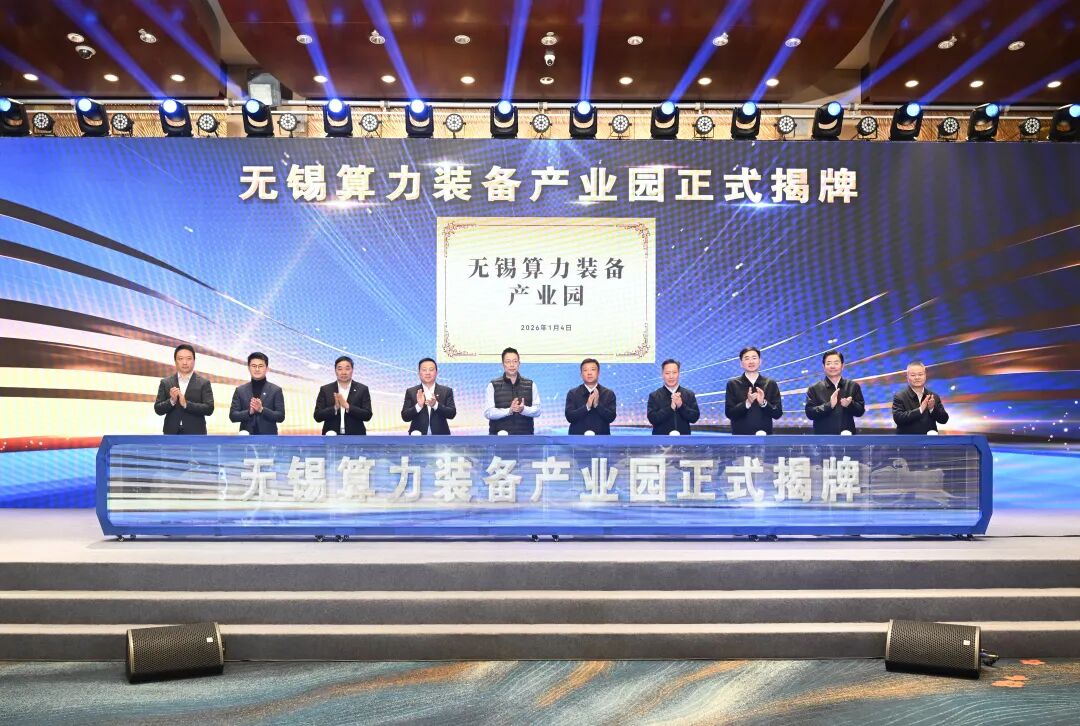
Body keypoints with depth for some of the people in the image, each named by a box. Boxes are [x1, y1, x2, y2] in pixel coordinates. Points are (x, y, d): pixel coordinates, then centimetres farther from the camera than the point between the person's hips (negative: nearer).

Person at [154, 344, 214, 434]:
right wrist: (171, 401, -14)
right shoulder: (165, 382, 9)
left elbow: (209, 408, -6)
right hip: (172, 434, 2)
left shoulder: (204, 383, 3)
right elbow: (158, 409, 6)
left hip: (195, 435, -2)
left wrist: (186, 404, -18)